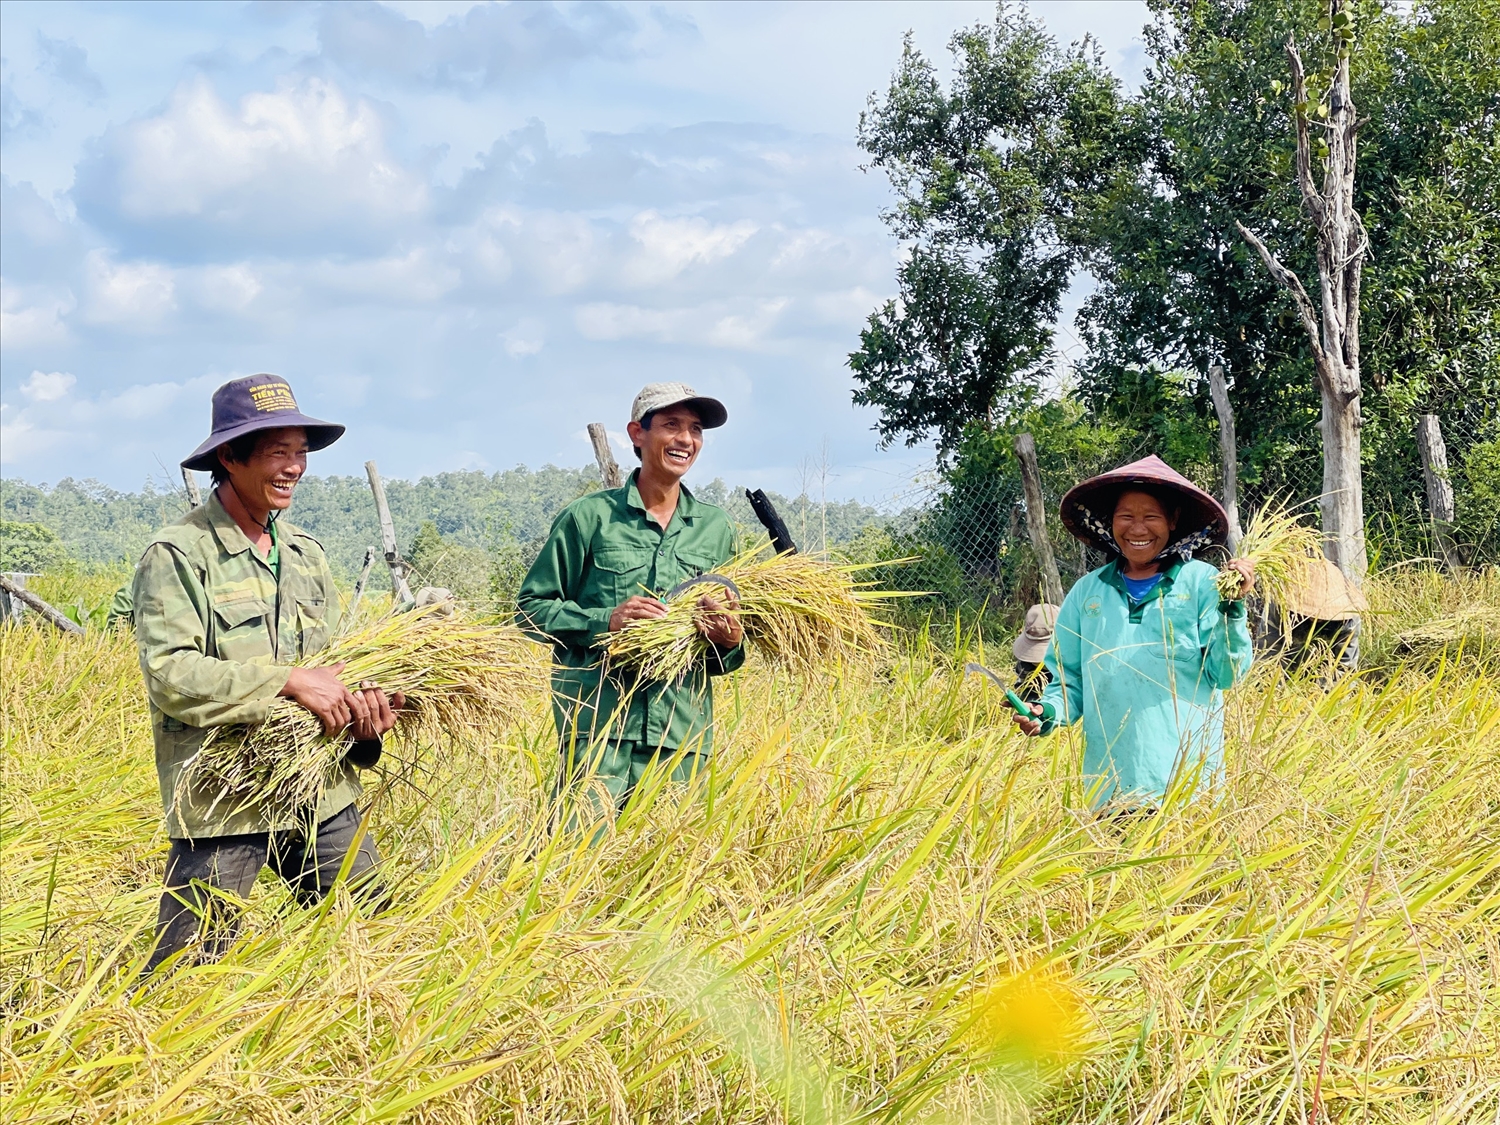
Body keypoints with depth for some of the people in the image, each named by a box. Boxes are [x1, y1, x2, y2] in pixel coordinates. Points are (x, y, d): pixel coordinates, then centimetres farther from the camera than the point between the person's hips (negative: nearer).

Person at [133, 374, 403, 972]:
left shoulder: (305, 554, 15)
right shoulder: (177, 555, -7)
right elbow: (168, 675, -18)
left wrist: (362, 703, -4)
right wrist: (288, 682, -21)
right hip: (221, 801, -6)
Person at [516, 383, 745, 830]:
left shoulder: (715, 529, 14)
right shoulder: (590, 517, 2)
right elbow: (531, 607, 3)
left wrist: (730, 641, -2)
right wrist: (604, 621, -13)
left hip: (683, 734, 4)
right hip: (598, 726, -4)